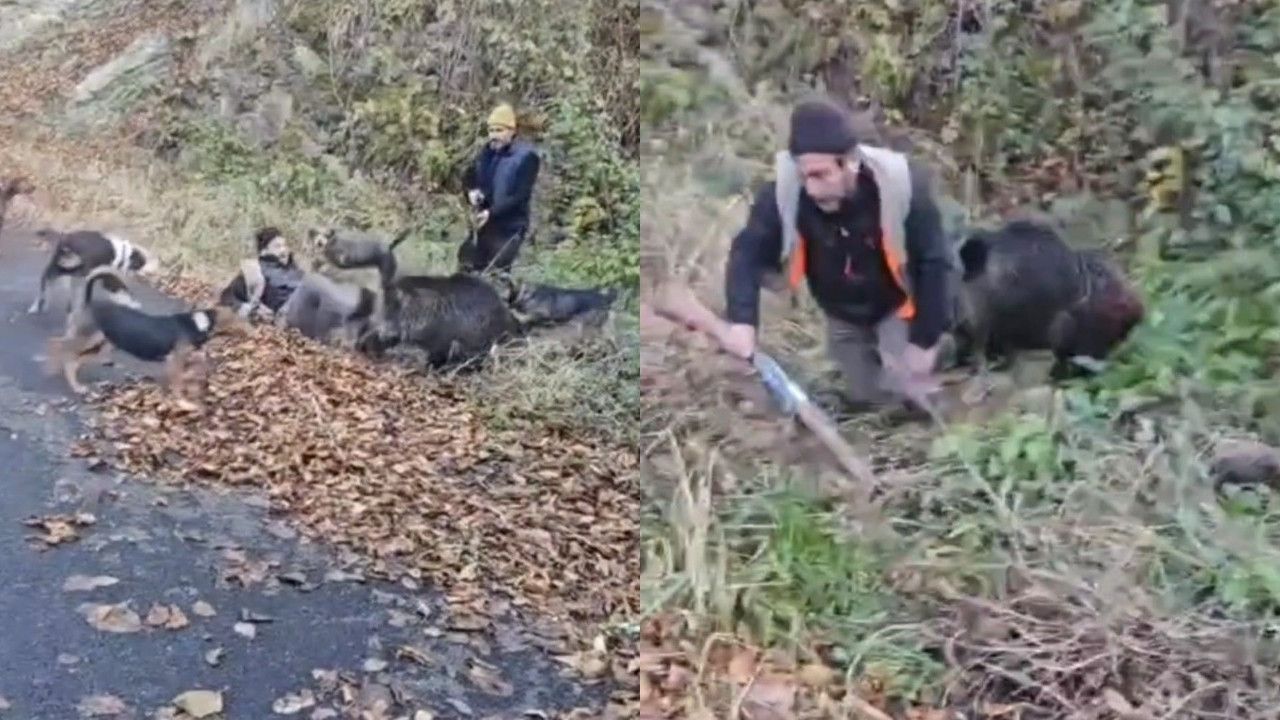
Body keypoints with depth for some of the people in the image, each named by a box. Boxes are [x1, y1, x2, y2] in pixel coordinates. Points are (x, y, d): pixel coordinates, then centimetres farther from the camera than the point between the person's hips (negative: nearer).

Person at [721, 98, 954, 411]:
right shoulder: (783, 192, -32)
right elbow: (748, 252, -25)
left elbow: (933, 263, -24)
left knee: (907, 388, -13)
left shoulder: (901, 186, -35)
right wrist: (742, 320, -41)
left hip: (897, 307, -2)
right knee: (864, 396, 11)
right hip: (843, 314, 3)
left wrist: (925, 338, -21)